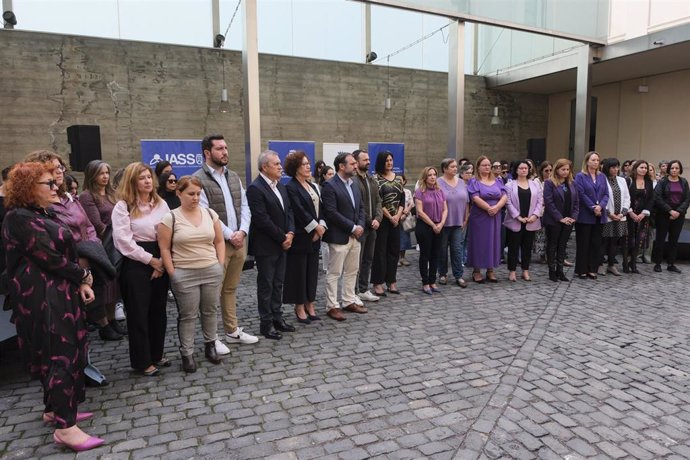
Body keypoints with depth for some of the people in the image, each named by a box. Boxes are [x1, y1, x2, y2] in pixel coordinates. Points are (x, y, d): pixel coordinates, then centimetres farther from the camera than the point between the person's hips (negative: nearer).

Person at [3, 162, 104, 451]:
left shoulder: (44, 214, 15)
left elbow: (66, 252, 11)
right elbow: (50, 258, -20)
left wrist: (80, 284, 0)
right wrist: (84, 276, -6)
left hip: (58, 292, 10)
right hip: (42, 297, -10)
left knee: (59, 352, 16)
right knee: (62, 354, -9)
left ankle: (55, 409, 30)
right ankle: (65, 427, -3)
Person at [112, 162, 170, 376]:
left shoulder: (161, 204, 9)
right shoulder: (123, 206, -5)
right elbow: (123, 240, -12)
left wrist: (163, 260, -6)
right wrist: (150, 260, -12)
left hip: (160, 263, 5)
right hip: (136, 264, -5)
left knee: (159, 310, 13)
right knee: (139, 313, 4)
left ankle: (157, 354, 28)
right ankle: (142, 361, 16)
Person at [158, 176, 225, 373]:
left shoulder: (210, 214, 4)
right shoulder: (170, 218, -6)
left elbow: (219, 241, 10)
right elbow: (164, 249, -5)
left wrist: (220, 265, 2)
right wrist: (172, 273, -8)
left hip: (212, 271, 3)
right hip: (184, 274, -3)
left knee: (210, 311, 13)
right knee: (187, 315, 5)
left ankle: (210, 345, 30)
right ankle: (187, 353, 18)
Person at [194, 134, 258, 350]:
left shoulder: (233, 176, 13)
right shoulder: (199, 179, -9)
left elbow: (244, 206, 10)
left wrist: (242, 231, -6)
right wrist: (230, 235, -13)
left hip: (239, 240, 6)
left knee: (231, 289, 16)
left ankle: (232, 331, 27)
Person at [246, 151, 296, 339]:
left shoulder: (281, 186, 11)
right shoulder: (255, 188, -15)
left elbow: (288, 211, 12)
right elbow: (262, 219, -21)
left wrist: (290, 233, -4)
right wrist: (282, 238, -14)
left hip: (282, 244, 8)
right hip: (266, 246, -8)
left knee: (278, 283, 15)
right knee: (266, 285, 4)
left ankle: (277, 318, 26)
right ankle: (266, 323, 14)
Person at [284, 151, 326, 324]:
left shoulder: (311, 186, 15)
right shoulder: (291, 187, -10)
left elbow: (320, 208, 10)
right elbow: (299, 211, -17)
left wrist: (321, 226, -5)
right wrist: (316, 227, -13)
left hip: (314, 237, 7)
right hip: (300, 237, -7)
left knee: (312, 271, 11)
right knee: (299, 272, 2)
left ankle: (310, 305, 21)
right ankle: (300, 308, 13)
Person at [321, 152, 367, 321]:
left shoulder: (354, 184, 13)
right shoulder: (329, 185, -13)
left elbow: (360, 207, 16)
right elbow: (331, 212, -19)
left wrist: (360, 226, -2)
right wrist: (353, 227, -16)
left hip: (355, 235, 8)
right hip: (339, 237, -8)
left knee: (352, 271, 15)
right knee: (334, 273, 1)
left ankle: (349, 302, 26)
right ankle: (332, 306, 9)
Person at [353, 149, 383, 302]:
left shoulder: (372, 180, 14)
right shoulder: (352, 181, -13)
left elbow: (378, 201, 12)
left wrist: (377, 219, -4)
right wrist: (369, 221, -11)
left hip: (372, 226, 8)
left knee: (368, 260, 15)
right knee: (357, 261, 0)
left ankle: (363, 290, 26)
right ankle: (354, 292, 10)